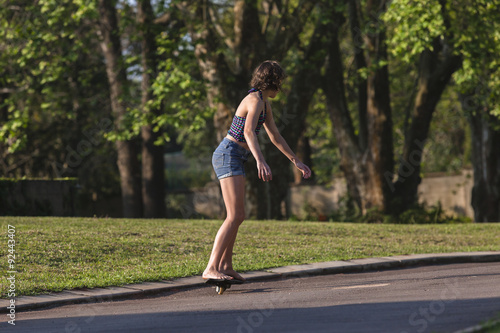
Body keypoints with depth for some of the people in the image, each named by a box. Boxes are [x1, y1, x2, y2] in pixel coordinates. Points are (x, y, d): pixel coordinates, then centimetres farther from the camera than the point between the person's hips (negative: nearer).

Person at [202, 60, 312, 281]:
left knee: (237, 215, 17)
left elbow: (275, 137, 23)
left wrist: (296, 162, 23)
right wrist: (260, 161, -47)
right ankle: (211, 269, -22)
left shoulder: (264, 103, 15)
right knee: (234, 217, -17)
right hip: (228, 156, -10)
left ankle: (225, 265, 25)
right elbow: (249, 132, -34)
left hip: (233, 159, 10)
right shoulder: (255, 100, -16)